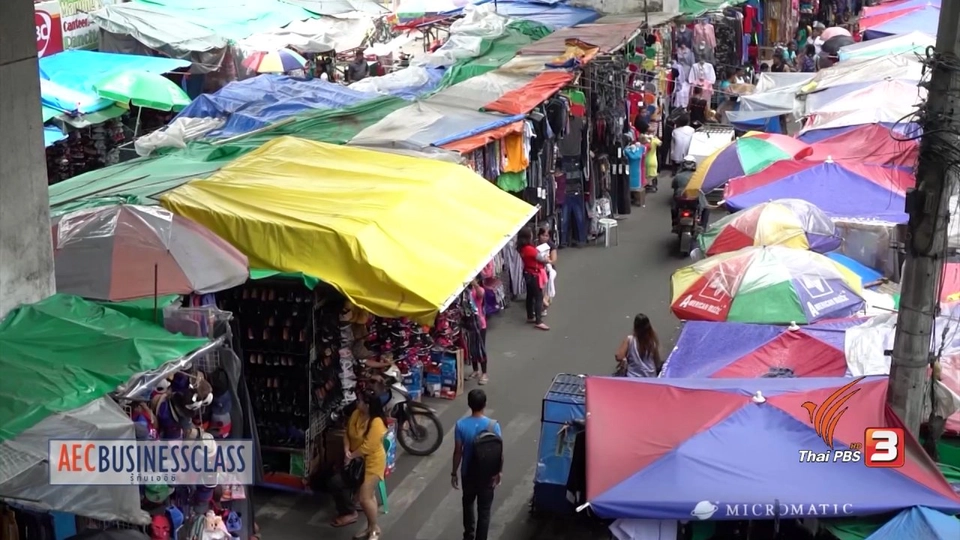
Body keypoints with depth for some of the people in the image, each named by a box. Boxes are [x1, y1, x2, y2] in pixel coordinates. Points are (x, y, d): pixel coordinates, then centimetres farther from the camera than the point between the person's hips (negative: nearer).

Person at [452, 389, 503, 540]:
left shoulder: (461, 424, -17)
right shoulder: (493, 425, -17)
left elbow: (458, 451, -11)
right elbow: (500, 452, -10)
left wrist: (454, 473, 3)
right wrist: (500, 471, 6)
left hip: (468, 473, 1)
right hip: (488, 474, -1)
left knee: (468, 503, 26)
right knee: (484, 510, 12)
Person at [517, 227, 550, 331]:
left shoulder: (522, 248, -1)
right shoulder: (530, 249, -27)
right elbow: (542, 259, -16)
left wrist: (542, 256, -4)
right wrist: (545, 257, 5)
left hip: (527, 274, 9)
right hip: (534, 275, -9)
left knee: (530, 296, 20)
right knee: (539, 297, -4)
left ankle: (530, 317, 32)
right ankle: (538, 322, -5)